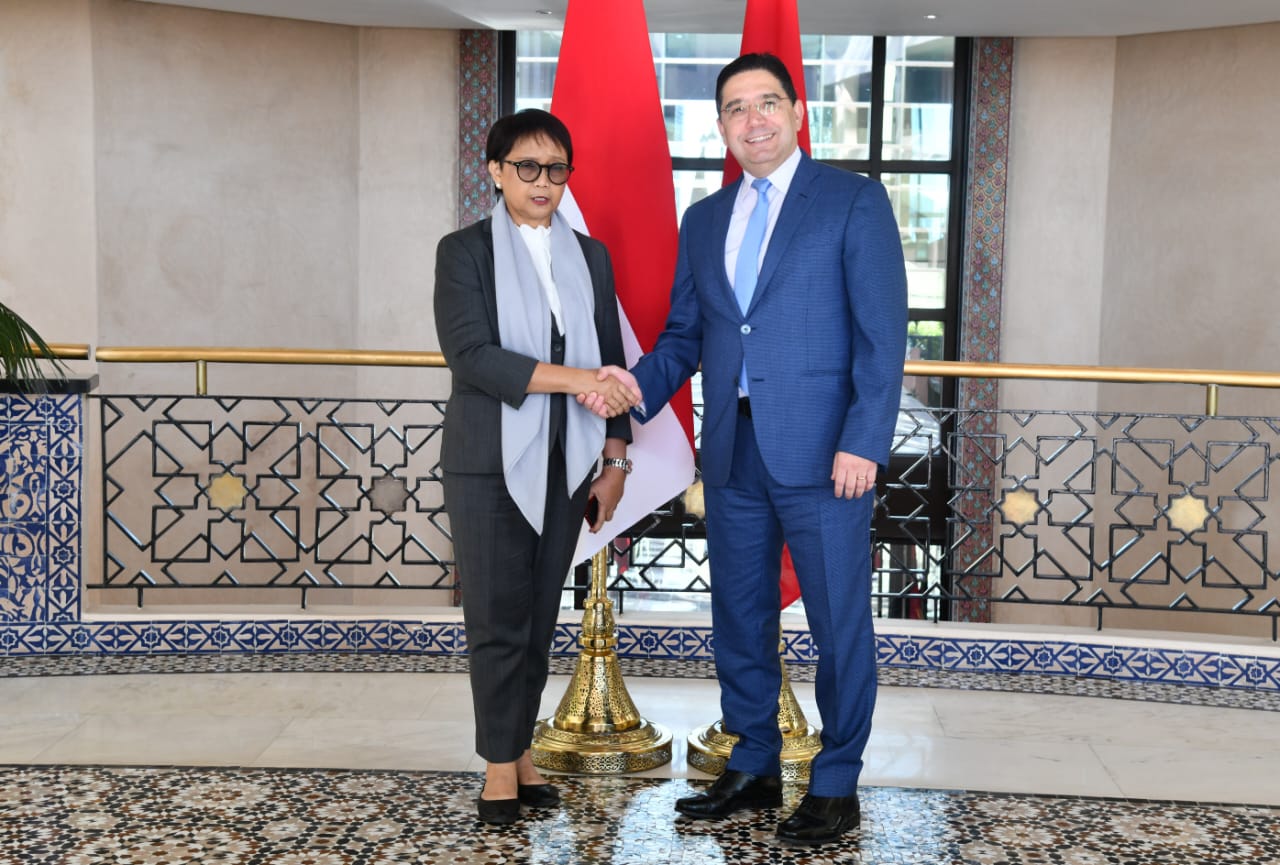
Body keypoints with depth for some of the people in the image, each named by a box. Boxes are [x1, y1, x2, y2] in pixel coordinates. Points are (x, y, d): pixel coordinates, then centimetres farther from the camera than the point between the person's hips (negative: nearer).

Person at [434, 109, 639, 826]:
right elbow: (470, 354, -13)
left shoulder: (591, 256, 12)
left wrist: (616, 461, 7)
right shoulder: (465, 251, 0)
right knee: (499, 619, -2)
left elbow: (611, 362, 13)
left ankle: (521, 748, 19)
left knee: (541, 618, 8)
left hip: (566, 465, 4)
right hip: (491, 463, -4)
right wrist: (572, 379, -21)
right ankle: (502, 766, 8)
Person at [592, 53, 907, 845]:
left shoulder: (853, 201, -2)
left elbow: (882, 334, -8)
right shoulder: (704, 220, 15)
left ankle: (836, 786, 18)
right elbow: (684, 336, 15)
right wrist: (635, 386, -5)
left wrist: (864, 443, -16)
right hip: (733, 454, 6)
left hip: (822, 452, -5)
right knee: (739, 619, 14)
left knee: (839, 623, 4)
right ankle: (753, 768, 29)